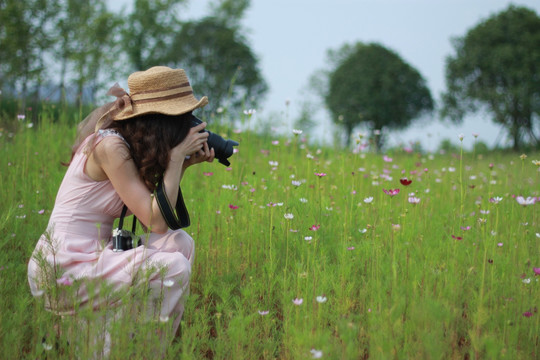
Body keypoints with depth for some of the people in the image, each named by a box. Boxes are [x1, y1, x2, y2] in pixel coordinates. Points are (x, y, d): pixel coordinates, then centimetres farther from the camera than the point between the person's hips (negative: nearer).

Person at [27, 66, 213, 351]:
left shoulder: (128, 143, 9)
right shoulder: (109, 146, -17)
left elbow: (151, 216, 9)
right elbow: (155, 222, -20)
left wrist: (184, 165, 2)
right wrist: (176, 156, -13)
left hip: (90, 255, 9)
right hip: (63, 270, -9)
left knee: (180, 243, 3)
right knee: (174, 267, -19)